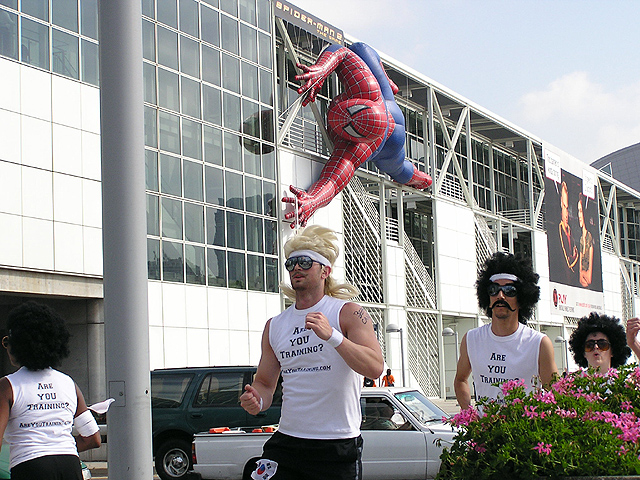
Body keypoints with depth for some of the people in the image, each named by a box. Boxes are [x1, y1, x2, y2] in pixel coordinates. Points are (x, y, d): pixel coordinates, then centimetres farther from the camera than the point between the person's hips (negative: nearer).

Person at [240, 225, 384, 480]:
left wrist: (332, 335, -28)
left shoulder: (348, 313, -3)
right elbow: (265, 382, 17)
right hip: (286, 442, 4)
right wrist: (257, 400, -7)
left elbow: (375, 368, -16)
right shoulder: (274, 325, 11)